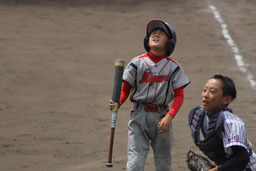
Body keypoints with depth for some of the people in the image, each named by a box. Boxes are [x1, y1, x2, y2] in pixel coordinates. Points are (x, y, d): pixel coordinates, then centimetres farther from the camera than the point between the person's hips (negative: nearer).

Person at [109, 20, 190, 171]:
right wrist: (117, 103, -16)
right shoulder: (137, 63, 0)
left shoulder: (173, 67, 1)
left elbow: (179, 95, -1)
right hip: (139, 114, -1)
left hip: (161, 117, 1)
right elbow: (125, 89, 4)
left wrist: (170, 117, -15)